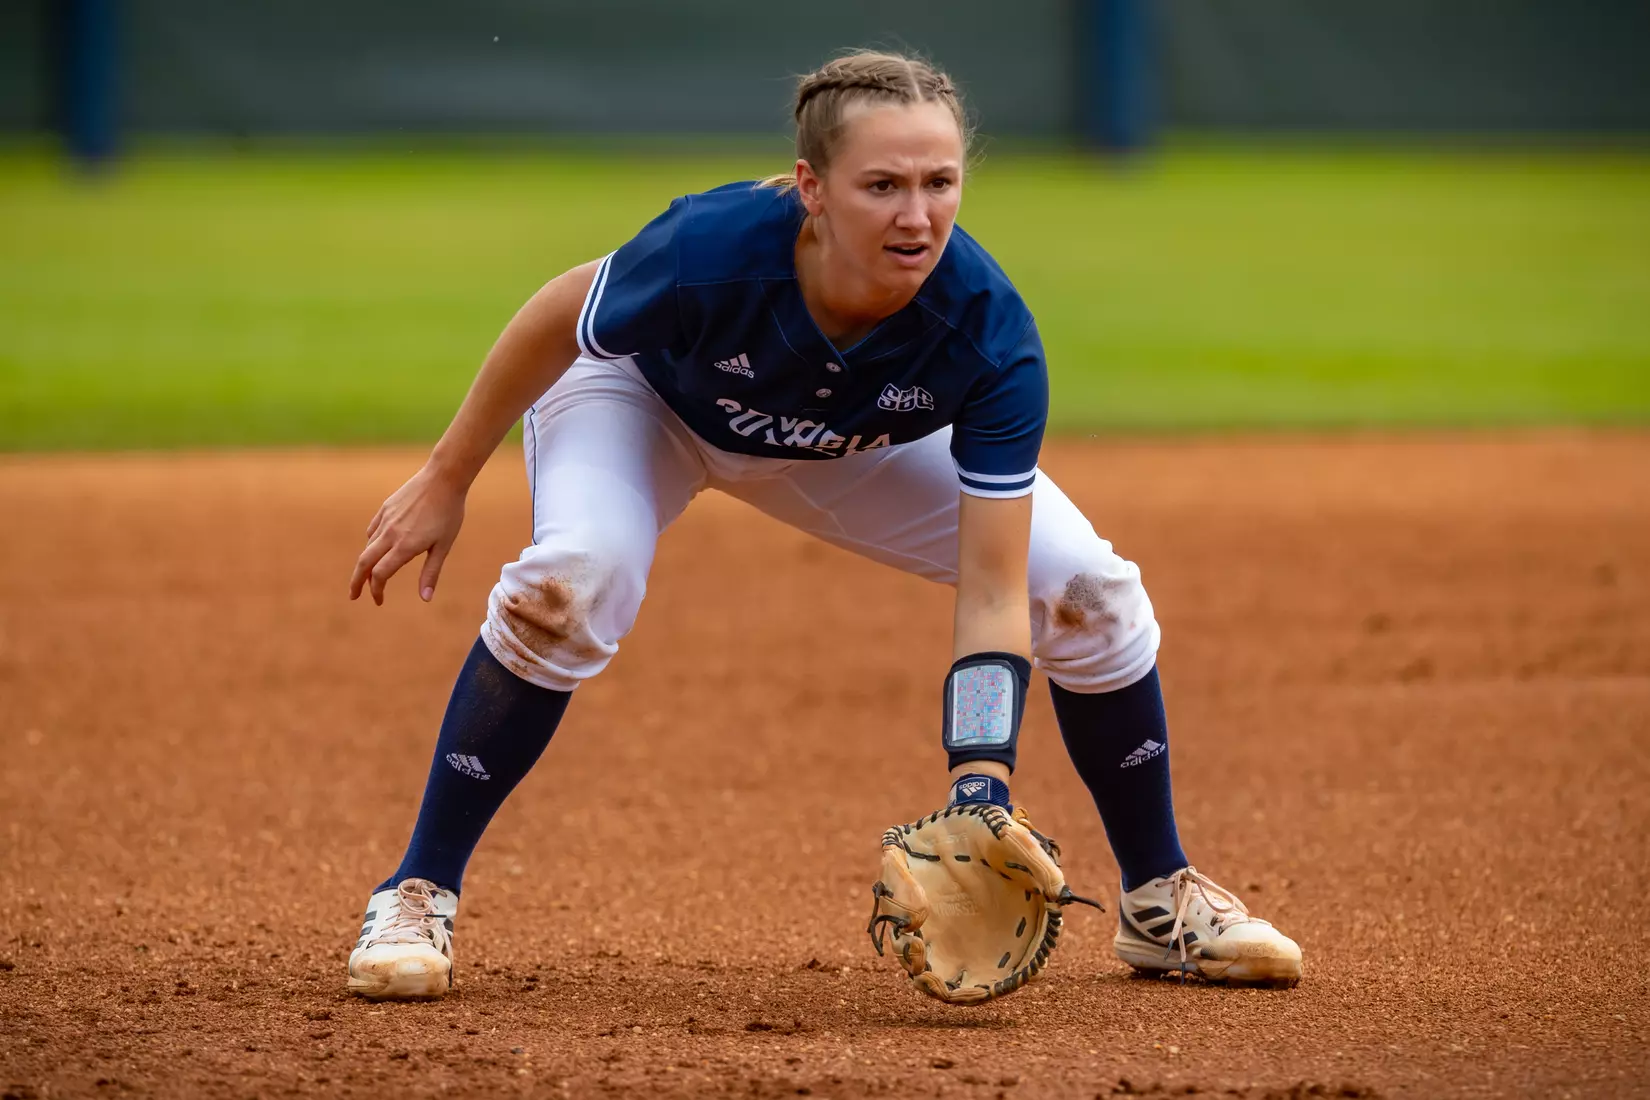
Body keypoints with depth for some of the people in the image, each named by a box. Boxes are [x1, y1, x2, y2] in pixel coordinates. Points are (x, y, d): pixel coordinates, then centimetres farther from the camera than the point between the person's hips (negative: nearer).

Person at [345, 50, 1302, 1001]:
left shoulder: (990, 334, -36)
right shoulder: (711, 251, -42)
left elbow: (993, 593, -34)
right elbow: (564, 315, -19)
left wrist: (979, 794, -46)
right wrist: (449, 477, -10)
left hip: (857, 441, 3)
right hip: (639, 395, -3)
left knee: (1088, 591, -9)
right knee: (574, 579, -33)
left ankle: (1161, 901, 14)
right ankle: (418, 898, -17)